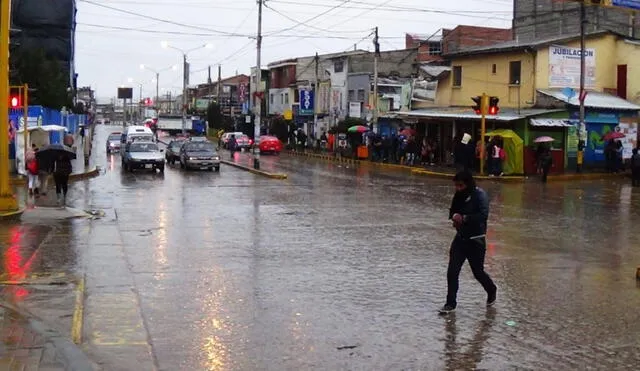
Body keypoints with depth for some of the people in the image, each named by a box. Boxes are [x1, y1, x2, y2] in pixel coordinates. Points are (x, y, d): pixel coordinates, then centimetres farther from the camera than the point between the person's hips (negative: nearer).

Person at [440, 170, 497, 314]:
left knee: (478, 272, 10)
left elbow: (483, 215, -26)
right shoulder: (459, 195, 4)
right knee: (452, 272, -3)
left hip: (476, 240, -5)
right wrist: (454, 216, -8)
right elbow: (452, 211, 15)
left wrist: (465, 218, -25)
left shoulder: (480, 195, -16)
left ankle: (491, 291, 40)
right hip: (460, 238, 5)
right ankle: (450, 303, 7)